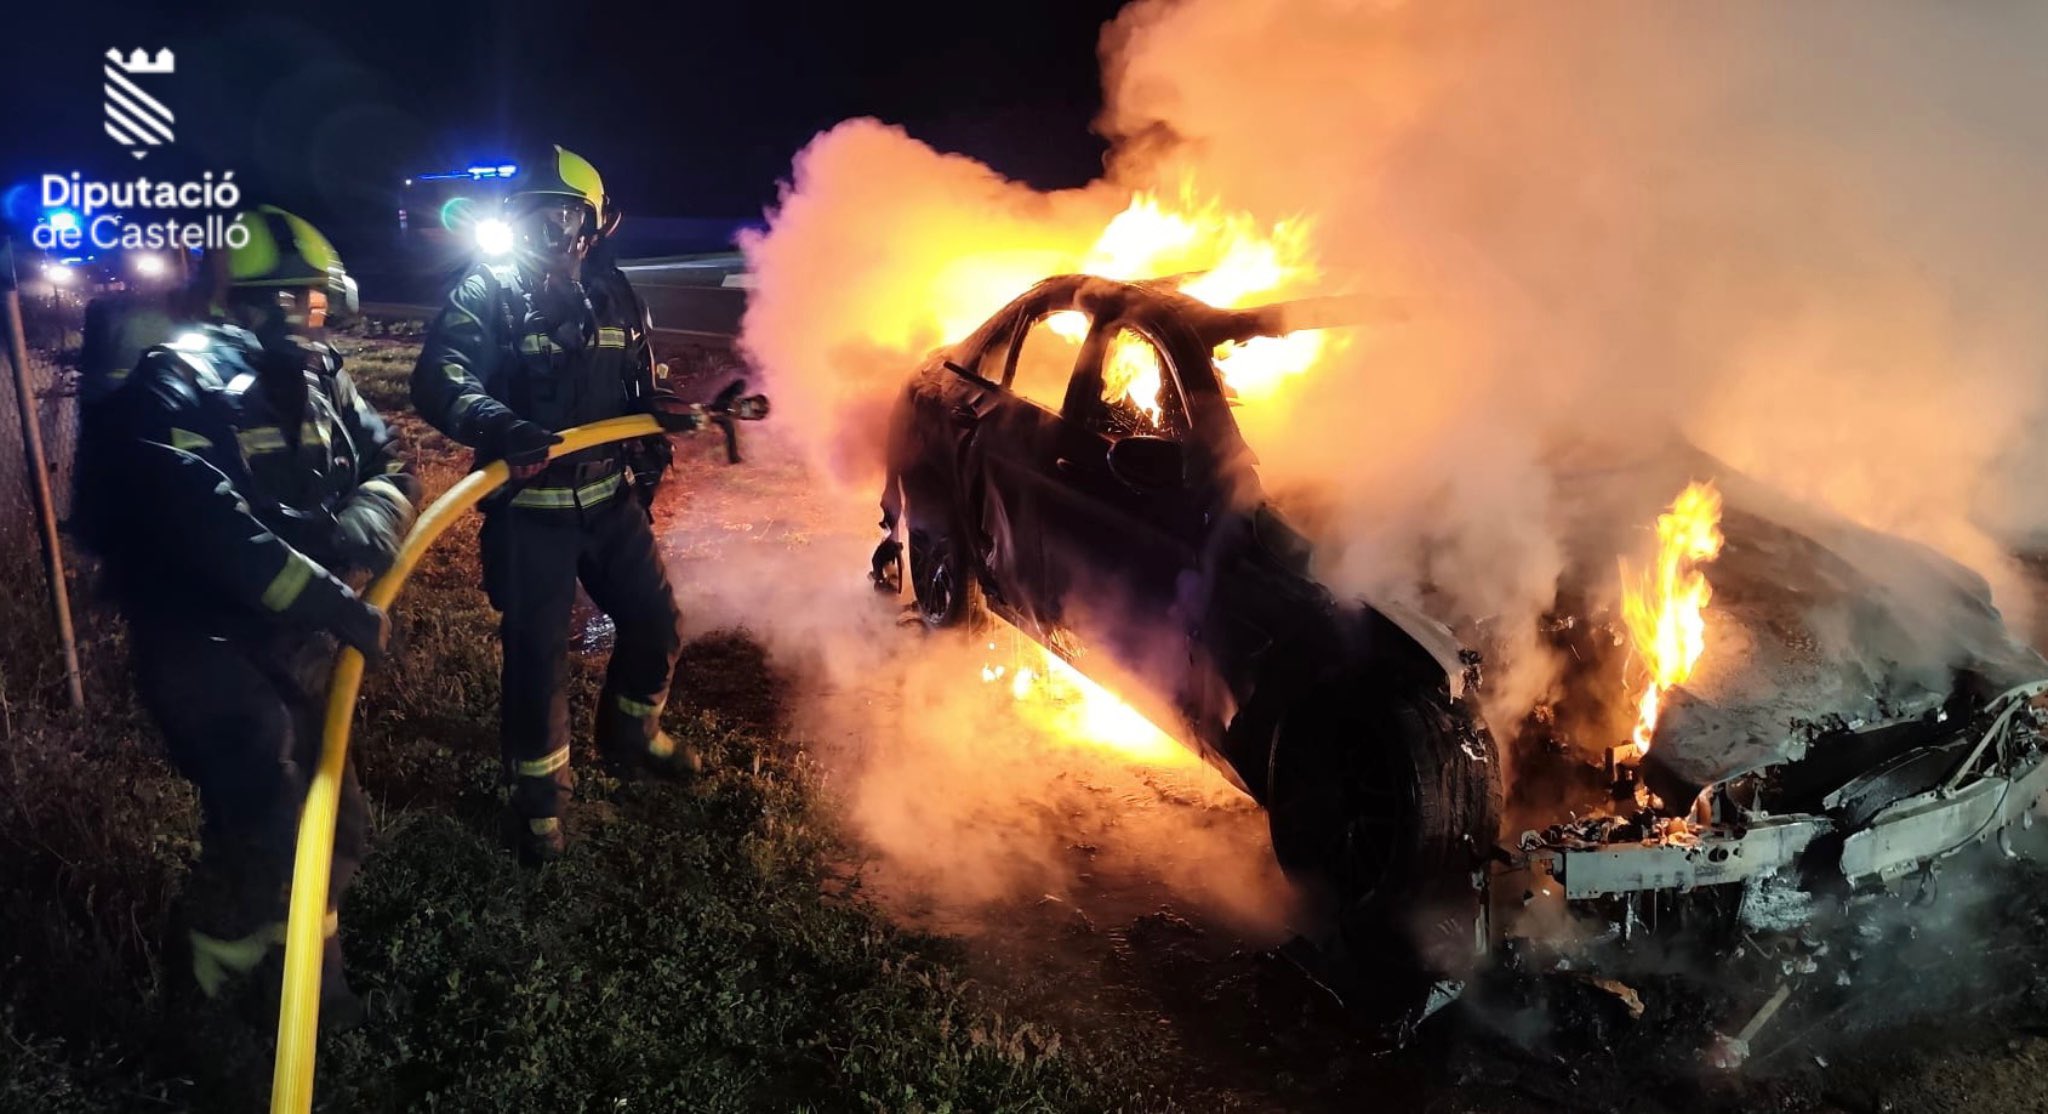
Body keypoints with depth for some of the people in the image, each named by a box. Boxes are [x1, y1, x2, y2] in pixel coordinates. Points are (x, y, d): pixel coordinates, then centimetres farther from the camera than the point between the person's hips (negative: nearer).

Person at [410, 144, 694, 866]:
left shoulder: (612, 294, 9)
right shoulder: (487, 295, -9)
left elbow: (638, 387, 19)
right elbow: (439, 380, -24)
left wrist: (666, 410, -4)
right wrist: (499, 426, -44)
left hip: (610, 501, 5)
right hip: (528, 511, -5)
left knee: (656, 626, 12)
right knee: (536, 652, 2)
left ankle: (629, 738, 39)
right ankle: (539, 793, 22)